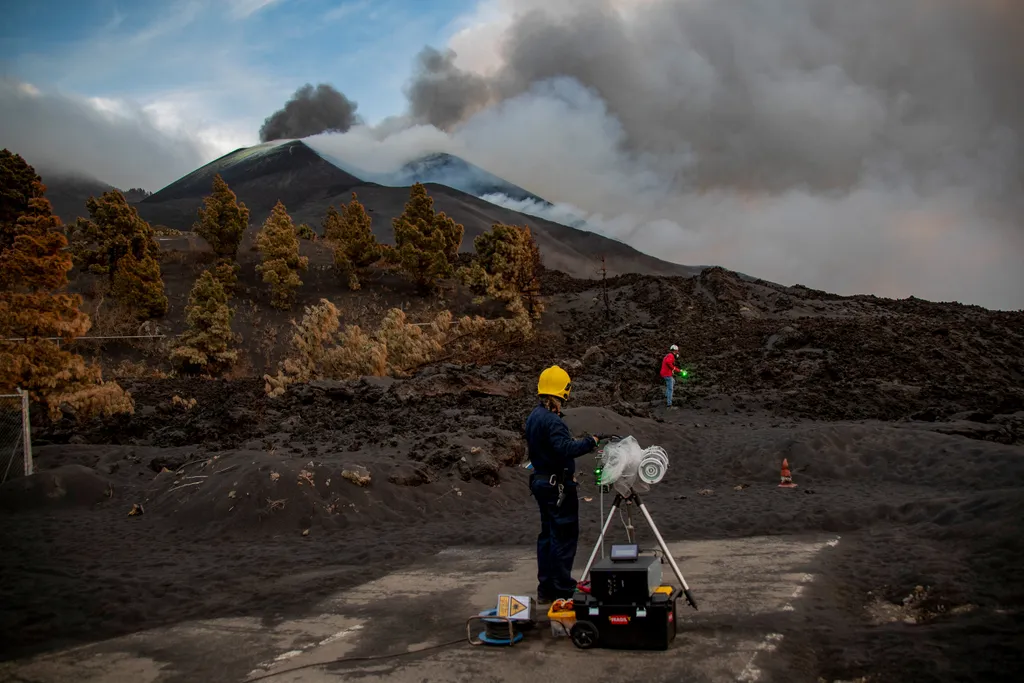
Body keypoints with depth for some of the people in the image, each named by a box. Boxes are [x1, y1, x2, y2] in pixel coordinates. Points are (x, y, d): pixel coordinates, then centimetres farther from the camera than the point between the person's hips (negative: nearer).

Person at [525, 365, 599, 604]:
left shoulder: (533, 417, 9)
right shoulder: (552, 420, -21)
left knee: (548, 534, 15)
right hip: (558, 485, -10)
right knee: (564, 536, -2)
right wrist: (589, 442, -19)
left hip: (541, 482, 10)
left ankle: (546, 589, 20)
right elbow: (565, 449, -30)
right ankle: (562, 591, 3)